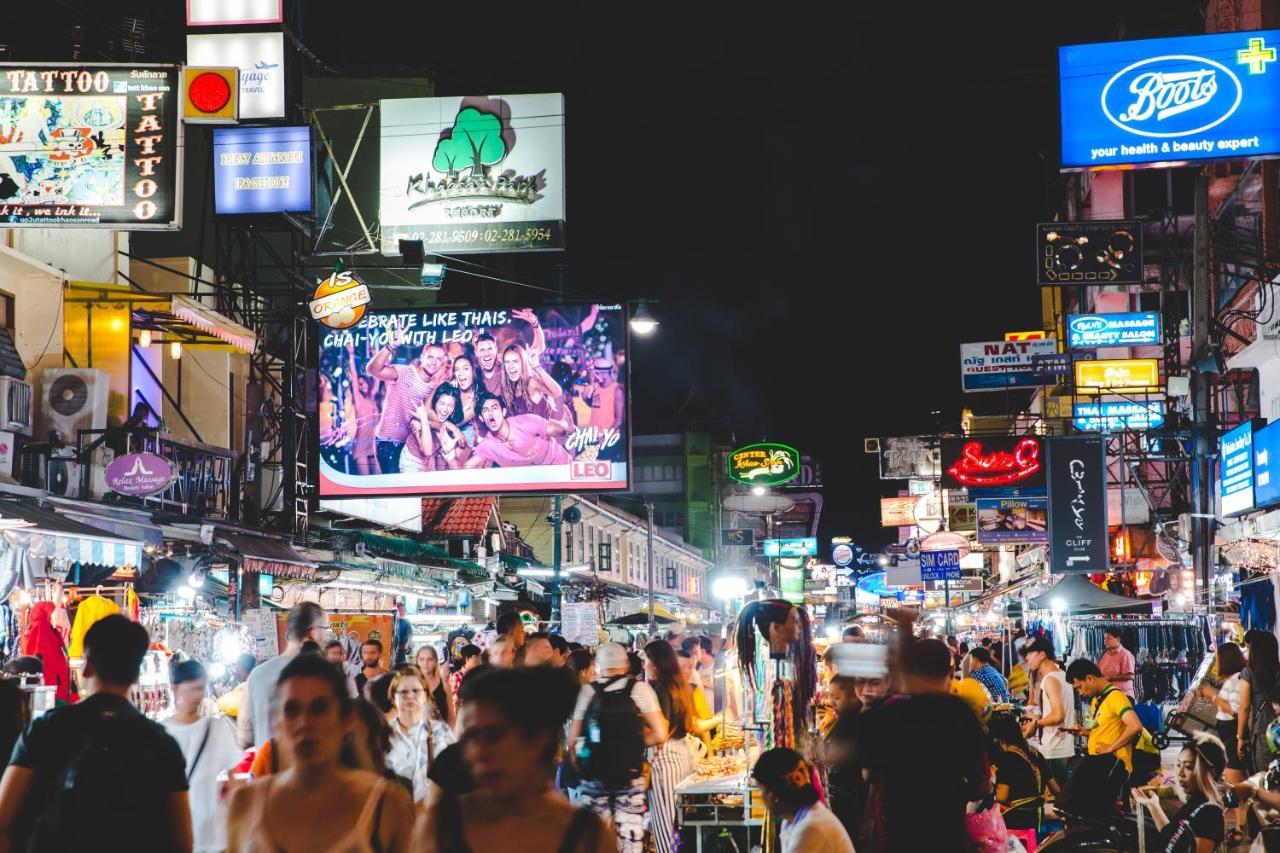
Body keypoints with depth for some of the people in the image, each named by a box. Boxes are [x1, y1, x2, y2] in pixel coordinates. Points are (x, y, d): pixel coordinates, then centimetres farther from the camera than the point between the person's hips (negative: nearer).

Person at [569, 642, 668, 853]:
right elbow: (659, 735, -4)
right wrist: (635, 743, 11)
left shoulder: (588, 691, 0)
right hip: (630, 774, -1)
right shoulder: (640, 689, -1)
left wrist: (580, 771, 13)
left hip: (593, 775, 1)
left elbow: (572, 740, 0)